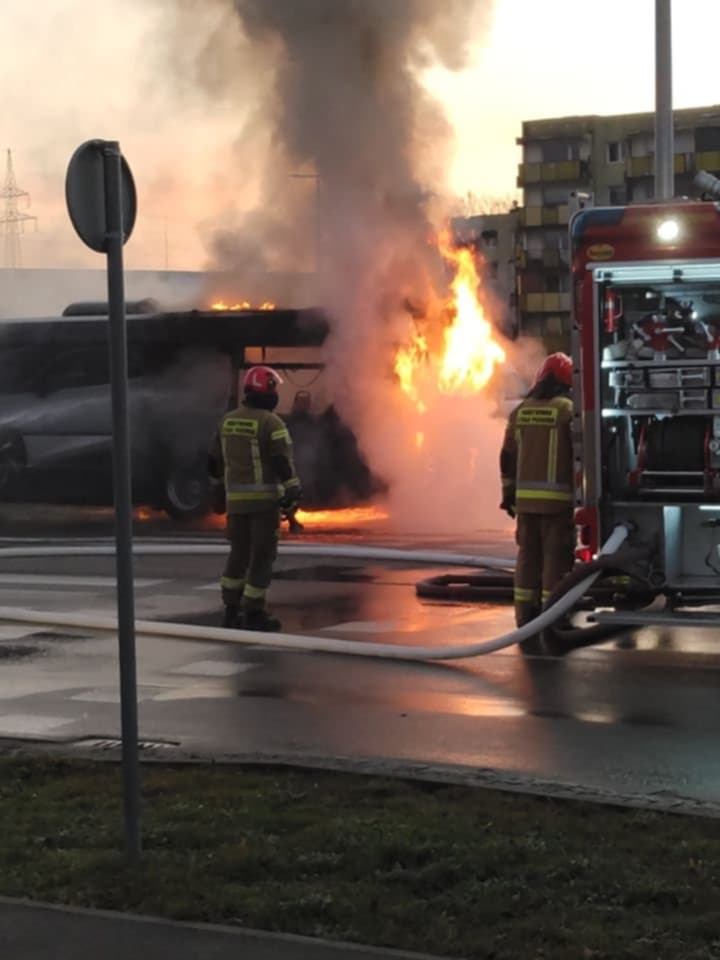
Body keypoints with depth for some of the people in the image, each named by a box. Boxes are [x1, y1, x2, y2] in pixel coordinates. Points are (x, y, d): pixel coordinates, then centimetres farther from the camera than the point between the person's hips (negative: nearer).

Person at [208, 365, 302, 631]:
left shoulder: (228, 420, 9)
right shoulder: (271, 422, -11)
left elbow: (214, 459, 17)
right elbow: (283, 460, -19)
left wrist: (220, 485, 32)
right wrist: (293, 491, -19)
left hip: (236, 497, 6)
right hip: (264, 497, -6)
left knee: (239, 553, 16)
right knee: (262, 555, 0)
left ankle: (231, 611, 16)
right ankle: (253, 614, -1)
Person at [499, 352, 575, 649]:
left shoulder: (521, 411, 12)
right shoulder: (568, 409, -6)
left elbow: (508, 457, 15)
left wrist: (509, 494, 22)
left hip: (526, 498, 5)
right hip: (558, 499, -5)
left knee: (528, 558, 9)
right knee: (556, 559, -2)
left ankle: (526, 623, 10)